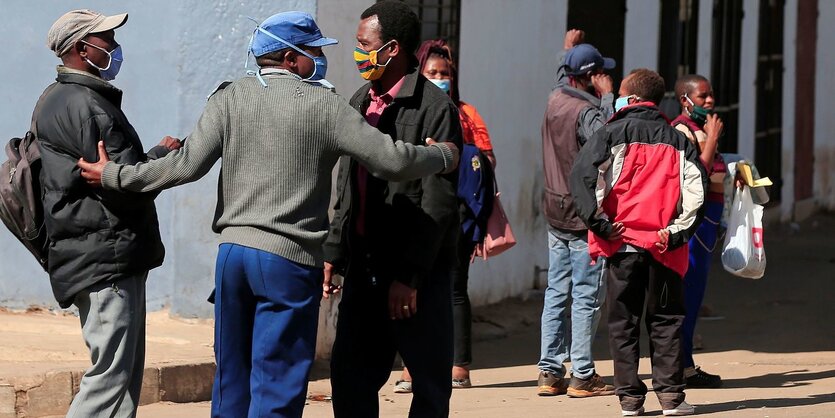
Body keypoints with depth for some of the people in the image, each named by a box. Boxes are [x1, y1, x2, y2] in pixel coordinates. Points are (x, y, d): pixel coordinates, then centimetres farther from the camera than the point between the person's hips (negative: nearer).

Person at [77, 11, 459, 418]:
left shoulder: (231, 98, 5)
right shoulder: (323, 105, -3)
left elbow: (188, 165, -5)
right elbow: (391, 160, -5)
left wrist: (114, 176, 5)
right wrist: (443, 156, 14)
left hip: (233, 251, 4)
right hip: (289, 260, -4)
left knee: (232, 377, 15)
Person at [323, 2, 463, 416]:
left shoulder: (434, 108, -12)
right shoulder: (360, 103, 12)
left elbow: (438, 203, -15)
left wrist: (409, 274, -18)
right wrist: (334, 252, 12)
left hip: (418, 272, -7)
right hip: (364, 265, 7)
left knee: (430, 382, 3)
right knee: (350, 376, 7)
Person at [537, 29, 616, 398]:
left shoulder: (555, 101, 6)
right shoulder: (586, 111, -18)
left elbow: (563, 77, 30)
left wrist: (569, 51, 43)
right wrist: (608, 98, -24)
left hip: (556, 215, 8)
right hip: (585, 216, -8)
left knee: (557, 293, 10)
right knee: (587, 297, -4)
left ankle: (549, 372, 10)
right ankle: (583, 376, -3)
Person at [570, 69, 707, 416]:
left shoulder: (611, 134, 0)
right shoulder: (677, 140, 8)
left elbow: (582, 177, -14)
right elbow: (696, 188, -4)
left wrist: (600, 224, -9)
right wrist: (676, 232, -3)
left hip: (622, 243, -2)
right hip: (663, 245, 2)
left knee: (623, 322, 6)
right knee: (666, 321, 9)